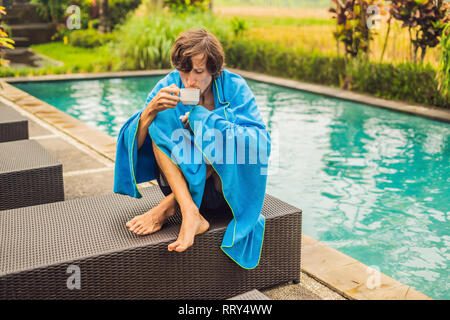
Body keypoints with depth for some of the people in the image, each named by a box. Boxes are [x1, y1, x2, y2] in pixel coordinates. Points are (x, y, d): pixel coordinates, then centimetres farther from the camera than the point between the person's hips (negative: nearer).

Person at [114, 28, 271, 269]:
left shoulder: (234, 88, -12)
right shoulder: (169, 86, -7)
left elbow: (261, 142, -25)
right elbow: (134, 143, -12)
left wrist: (201, 117, -26)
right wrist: (150, 110, -32)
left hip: (225, 186, -1)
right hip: (179, 180, 2)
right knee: (162, 118, -20)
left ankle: (168, 206, -23)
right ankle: (190, 213, -33)